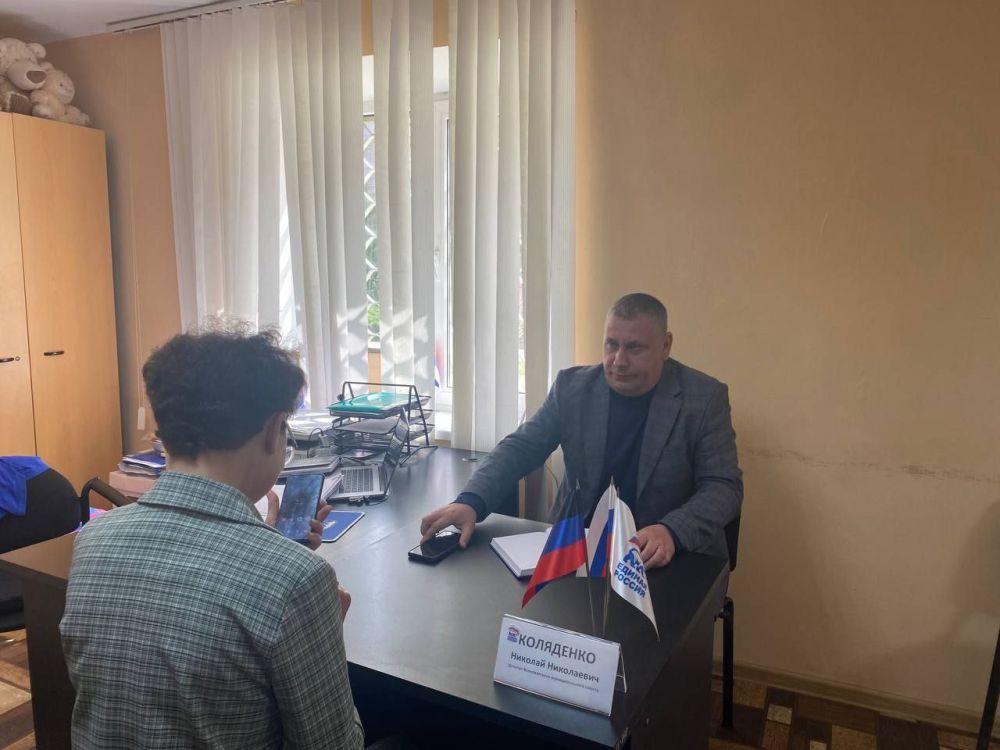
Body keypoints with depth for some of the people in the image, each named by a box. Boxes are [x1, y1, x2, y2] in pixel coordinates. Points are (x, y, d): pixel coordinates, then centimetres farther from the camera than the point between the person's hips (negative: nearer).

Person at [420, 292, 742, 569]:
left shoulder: (705, 397, -7)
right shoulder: (573, 386, 0)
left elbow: (724, 486, -9)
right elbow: (520, 447, 1)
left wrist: (671, 531, -28)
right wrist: (470, 502, -17)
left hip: (671, 557, -2)